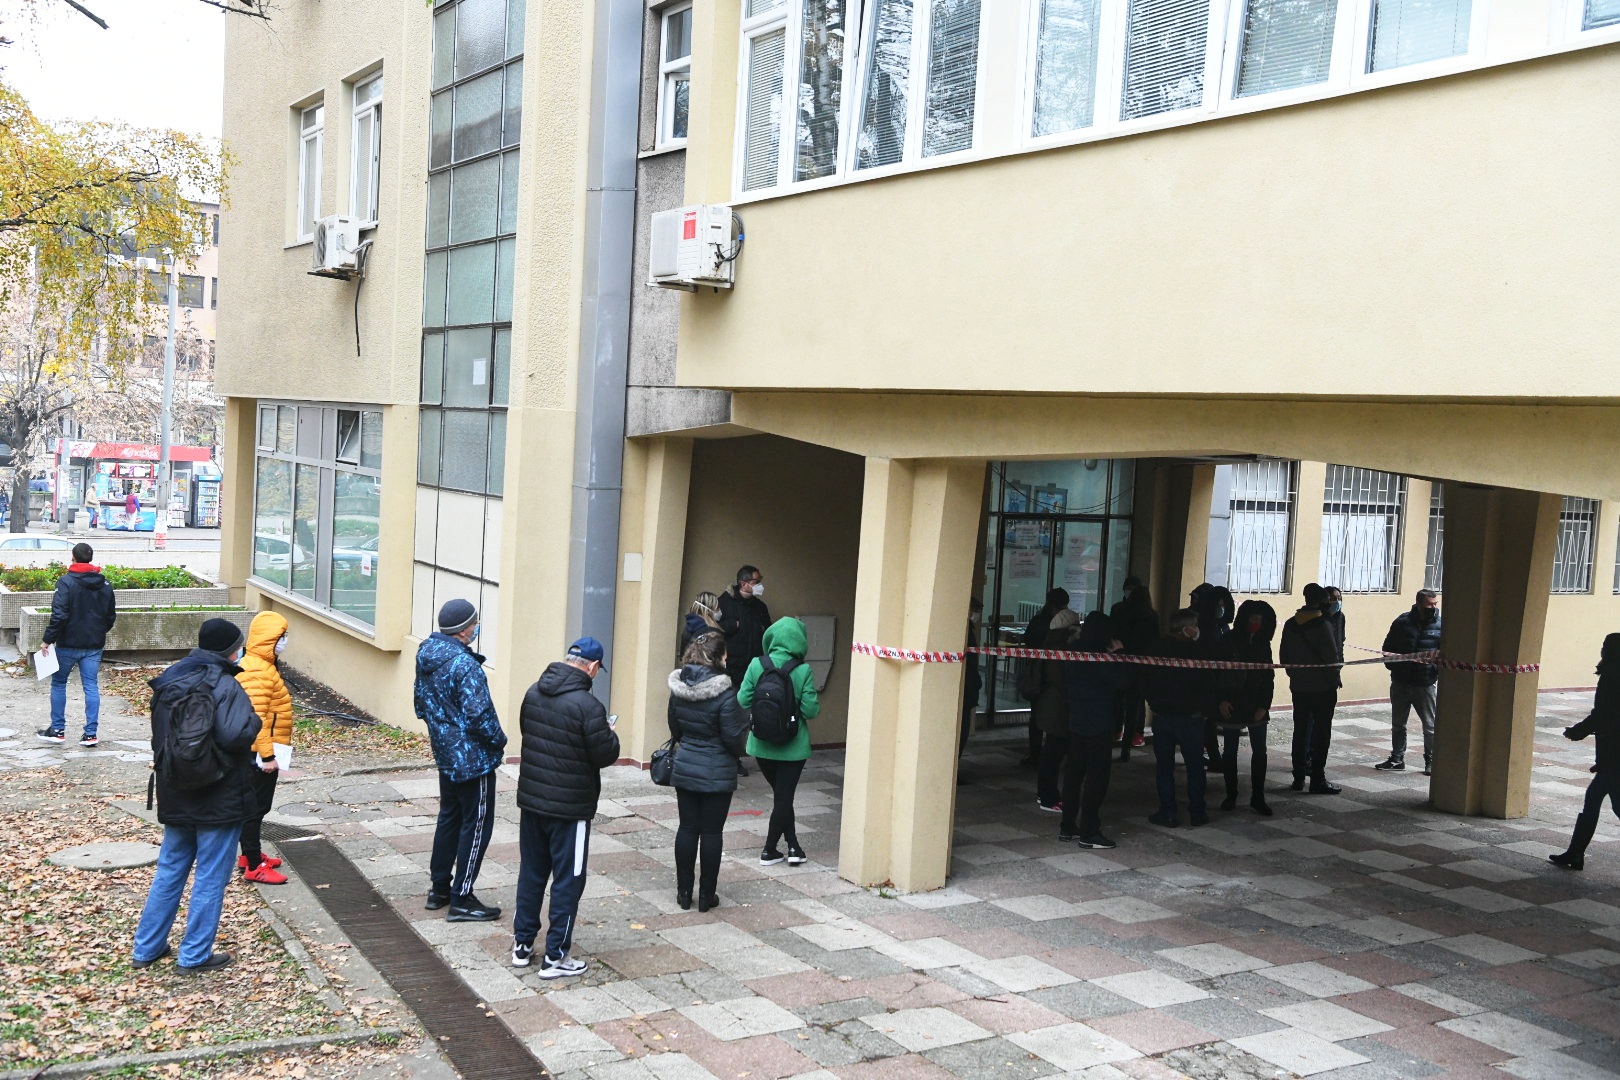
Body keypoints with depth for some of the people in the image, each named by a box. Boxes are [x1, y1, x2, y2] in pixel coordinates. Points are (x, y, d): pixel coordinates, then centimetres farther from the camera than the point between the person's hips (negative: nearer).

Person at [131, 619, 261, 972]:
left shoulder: (169, 681, 6)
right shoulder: (224, 685, -19)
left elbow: (159, 738, 14)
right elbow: (236, 736, -31)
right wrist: (254, 719, -13)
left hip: (175, 797, 8)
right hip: (219, 799, -7)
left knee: (169, 871, 19)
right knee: (210, 878, 5)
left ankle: (146, 948, 26)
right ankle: (195, 955, 12)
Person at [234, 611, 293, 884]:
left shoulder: (263, 666, 11)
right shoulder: (258, 671, -22)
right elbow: (256, 717, -26)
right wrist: (267, 754, -25)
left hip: (264, 749, 10)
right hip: (260, 752, -10)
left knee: (257, 805, 19)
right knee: (256, 807, -3)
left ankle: (250, 854, 31)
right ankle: (254, 866, 3)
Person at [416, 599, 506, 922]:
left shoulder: (426, 655, 4)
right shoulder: (464, 665, -25)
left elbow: (421, 703, 15)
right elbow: (478, 715, -26)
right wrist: (498, 740, -9)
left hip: (445, 754, 9)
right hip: (472, 757, -9)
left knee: (449, 817, 22)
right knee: (476, 823, 2)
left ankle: (439, 888, 31)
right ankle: (462, 900, 7)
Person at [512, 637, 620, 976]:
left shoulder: (533, 693, 1)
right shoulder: (587, 706, -22)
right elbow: (605, 755, -17)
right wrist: (608, 733, 5)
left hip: (531, 799, 7)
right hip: (570, 808, -7)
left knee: (531, 872, 18)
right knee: (567, 881, 5)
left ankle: (522, 945, 27)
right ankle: (555, 957, 11)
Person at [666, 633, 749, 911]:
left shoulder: (678, 688, -1)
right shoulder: (724, 693, -19)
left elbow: (674, 730, 10)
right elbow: (733, 737, -15)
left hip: (684, 769, 5)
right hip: (717, 773, -5)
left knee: (687, 828, 12)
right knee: (712, 832, 6)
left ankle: (684, 892, 18)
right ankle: (706, 895, 14)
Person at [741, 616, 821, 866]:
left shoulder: (756, 665, -9)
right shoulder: (803, 671, -15)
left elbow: (743, 700, -5)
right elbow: (811, 710, -15)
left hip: (762, 743, 2)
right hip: (792, 746, -2)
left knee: (781, 794, 19)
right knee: (784, 796, 10)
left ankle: (793, 846, 19)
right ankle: (769, 850, 16)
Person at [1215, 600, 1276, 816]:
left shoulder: (1263, 644, 7)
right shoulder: (1230, 640, -4)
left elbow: (1268, 677, 8)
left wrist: (1264, 705, -2)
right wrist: (1221, 700, -11)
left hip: (1256, 707, 3)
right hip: (1232, 705, -3)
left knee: (1259, 751, 0)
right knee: (1229, 751, 5)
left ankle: (1258, 797, 9)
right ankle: (1231, 794, 17)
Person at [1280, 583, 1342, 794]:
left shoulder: (1290, 625, 4)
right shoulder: (1323, 625, -15)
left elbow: (1283, 655, 10)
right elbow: (1331, 657, -14)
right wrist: (1334, 682, -3)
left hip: (1299, 687, 6)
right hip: (1322, 688, -6)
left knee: (1301, 731, 12)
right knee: (1321, 733, 0)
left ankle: (1299, 776, 15)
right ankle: (1318, 780, 0)